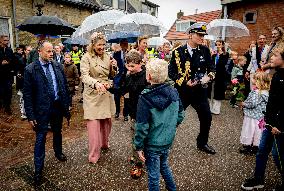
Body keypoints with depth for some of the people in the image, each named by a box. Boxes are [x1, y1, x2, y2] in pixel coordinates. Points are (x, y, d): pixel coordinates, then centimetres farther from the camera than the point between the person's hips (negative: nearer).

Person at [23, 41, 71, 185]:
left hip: (58, 106, 4)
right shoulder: (30, 69, -10)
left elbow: (65, 87, 6)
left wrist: (66, 105, 4)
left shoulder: (58, 66, 1)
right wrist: (30, 115, -11)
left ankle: (58, 152, 48)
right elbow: (27, 94, -9)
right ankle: (38, 169, 18)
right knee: (40, 138, 3)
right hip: (42, 109, -4)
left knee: (57, 132, 22)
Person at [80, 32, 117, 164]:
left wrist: (113, 67, -5)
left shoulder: (107, 57, 9)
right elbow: (84, 76, -20)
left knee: (106, 120, 16)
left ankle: (104, 143, 39)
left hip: (106, 93, 6)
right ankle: (94, 155, 6)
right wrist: (96, 83, -39)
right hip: (92, 94, -5)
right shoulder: (86, 57, -8)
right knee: (93, 124, -5)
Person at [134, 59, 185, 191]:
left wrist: (139, 147, -11)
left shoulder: (145, 98, -24)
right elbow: (180, 115, 3)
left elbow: (142, 126, -22)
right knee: (164, 165, 30)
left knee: (153, 175, 13)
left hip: (152, 144, -6)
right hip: (168, 141, 6)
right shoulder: (173, 92, -8)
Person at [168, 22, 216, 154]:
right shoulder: (178, 52, -9)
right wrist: (185, 82, -18)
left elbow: (211, 68, 9)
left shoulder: (205, 51, 1)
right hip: (182, 91, -3)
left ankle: (202, 143, 35)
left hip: (200, 91, 4)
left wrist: (208, 76, -13)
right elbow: (171, 72, -8)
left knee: (207, 118, 12)